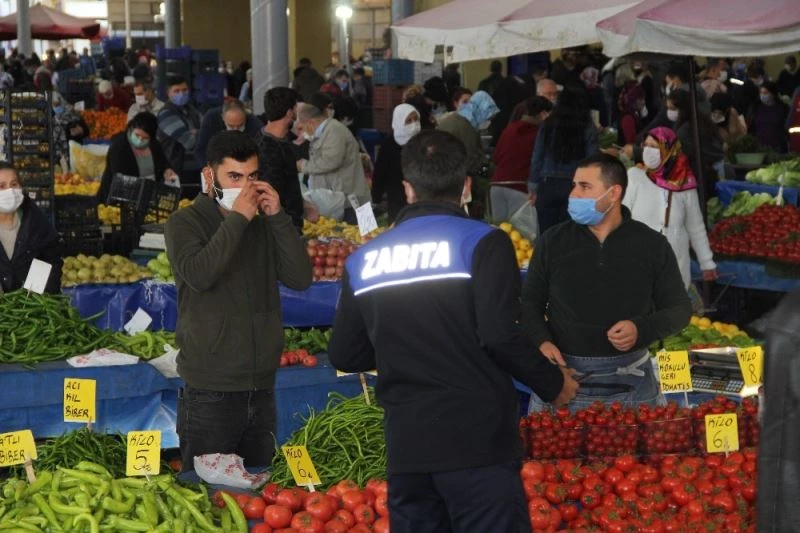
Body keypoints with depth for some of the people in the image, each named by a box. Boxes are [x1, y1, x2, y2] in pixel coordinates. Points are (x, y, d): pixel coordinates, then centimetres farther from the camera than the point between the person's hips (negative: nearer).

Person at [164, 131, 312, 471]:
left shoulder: (265, 224, 13)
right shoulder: (185, 224, -2)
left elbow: (301, 278, 1)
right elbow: (198, 274, -21)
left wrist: (277, 217, -6)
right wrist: (237, 218, -15)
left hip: (261, 389, 5)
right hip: (210, 393, -5)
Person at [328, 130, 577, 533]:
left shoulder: (362, 260, 8)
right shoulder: (482, 243, -6)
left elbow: (345, 356, 12)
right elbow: (499, 336, -15)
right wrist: (553, 384, 1)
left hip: (405, 449, 5)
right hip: (476, 440, -4)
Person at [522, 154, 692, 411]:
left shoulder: (652, 245, 2)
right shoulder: (553, 242, 4)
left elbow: (680, 308, 6)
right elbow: (530, 302, 11)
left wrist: (642, 329, -13)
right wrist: (541, 341, -8)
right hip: (561, 376, 1)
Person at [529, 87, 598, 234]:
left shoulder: (548, 126, 5)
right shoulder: (588, 128, 0)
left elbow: (537, 157, 5)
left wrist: (533, 186, 10)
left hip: (548, 185, 1)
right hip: (574, 186, -1)